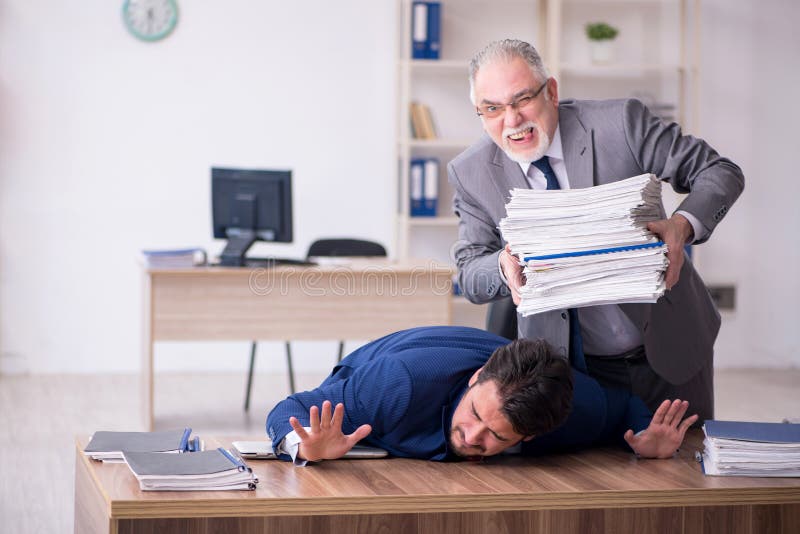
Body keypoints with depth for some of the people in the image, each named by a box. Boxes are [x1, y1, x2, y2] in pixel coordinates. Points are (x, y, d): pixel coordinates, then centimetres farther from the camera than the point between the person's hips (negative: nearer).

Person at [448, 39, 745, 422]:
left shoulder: (620, 122, -15)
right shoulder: (470, 174, -7)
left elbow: (721, 173, -10)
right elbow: (470, 275, -4)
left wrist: (682, 225, -31)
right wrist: (504, 265, -28)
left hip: (669, 350, 0)